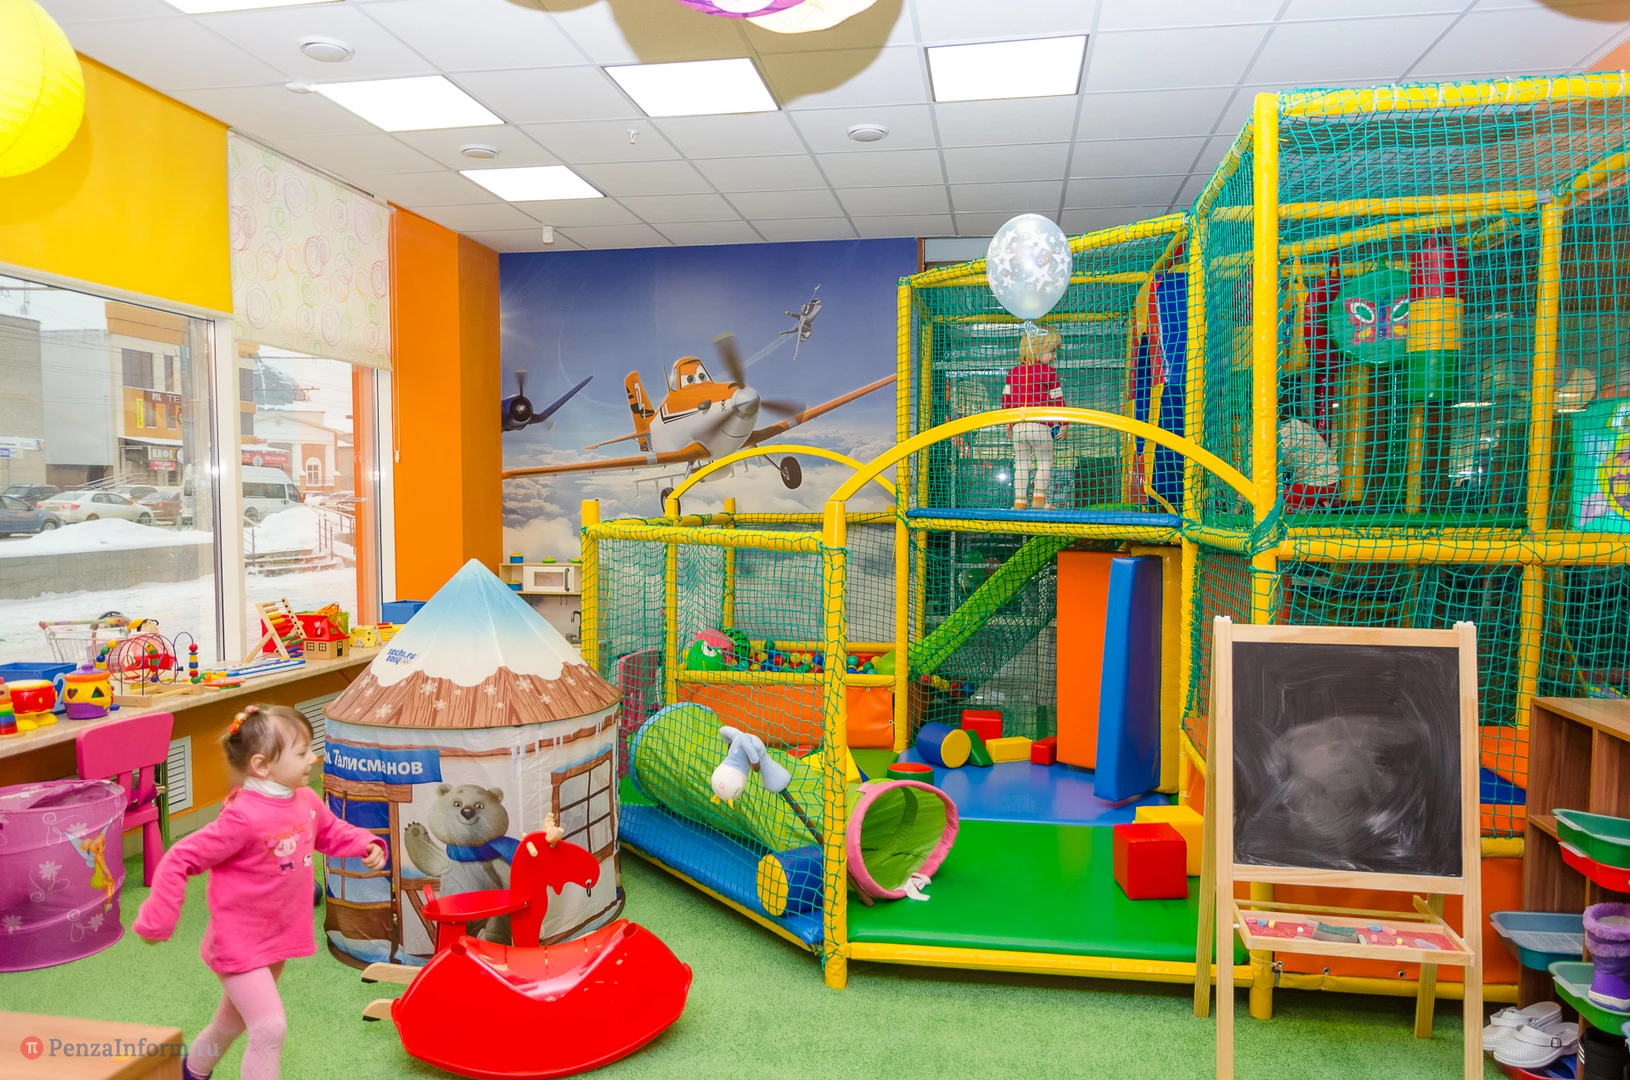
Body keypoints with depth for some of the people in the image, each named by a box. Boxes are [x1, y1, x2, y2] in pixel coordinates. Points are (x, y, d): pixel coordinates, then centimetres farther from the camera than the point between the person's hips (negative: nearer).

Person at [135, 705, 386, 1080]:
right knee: (271, 1026, -13)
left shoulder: (305, 800, -6)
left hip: (277, 937, 8)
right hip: (239, 943, -8)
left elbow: (331, 832, 13)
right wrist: (157, 920, -18)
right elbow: (179, 861, -23)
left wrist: (367, 845, -6)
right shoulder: (243, 817, -30)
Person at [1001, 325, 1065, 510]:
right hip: (1040, 427, -5)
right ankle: (1039, 498, 7)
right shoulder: (1048, 372, -5)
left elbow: (1006, 399, 11)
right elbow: (1057, 399, -4)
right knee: (1044, 462, 8)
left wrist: (1007, 422, 20)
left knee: (1021, 464, 11)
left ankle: (1020, 501, 11)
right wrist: (1062, 423, 5)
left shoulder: (1013, 372, 9)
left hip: (1017, 427, 5)